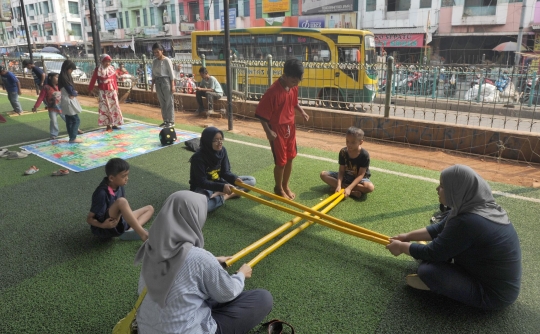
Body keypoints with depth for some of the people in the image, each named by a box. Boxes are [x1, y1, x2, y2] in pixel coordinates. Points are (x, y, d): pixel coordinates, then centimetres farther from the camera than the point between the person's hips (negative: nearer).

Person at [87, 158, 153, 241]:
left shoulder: (119, 186, -1)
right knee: (121, 201, -34)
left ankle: (130, 231, -19)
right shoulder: (102, 193, -21)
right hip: (105, 229, -8)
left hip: (120, 223, 9)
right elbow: (89, 218, -15)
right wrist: (102, 225, -31)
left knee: (149, 208, 8)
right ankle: (143, 234, -31)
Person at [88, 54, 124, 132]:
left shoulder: (112, 69, 4)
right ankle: (108, 125, 5)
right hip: (103, 92, -3)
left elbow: (114, 80, 8)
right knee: (105, 108, 0)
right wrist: (90, 89, -1)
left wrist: (116, 89, 10)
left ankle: (114, 124, 16)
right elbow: (93, 80, -2)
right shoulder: (98, 69, -5)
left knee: (114, 107, 6)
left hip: (112, 91, 3)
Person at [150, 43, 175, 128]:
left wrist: (172, 85, -14)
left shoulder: (167, 60, -8)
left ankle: (171, 121, 1)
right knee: (162, 102, 9)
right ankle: (165, 120, 17)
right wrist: (152, 85, 11)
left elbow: (171, 73, -10)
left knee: (169, 102, -3)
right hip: (158, 82, 7)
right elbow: (153, 74, 16)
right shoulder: (154, 61, 11)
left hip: (166, 81, -7)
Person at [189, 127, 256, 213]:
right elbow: (202, 182, -25)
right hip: (203, 187, -7)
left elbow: (225, 172, -4)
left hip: (219, 183, 7)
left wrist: (235, 179, -26)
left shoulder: (222, 151, -5)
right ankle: (226, 196, -18)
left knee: (251, 180, -2)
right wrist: (222, 187, -37)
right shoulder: (198, 157, -22)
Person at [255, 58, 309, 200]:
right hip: (277, 130, -7)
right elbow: (261, 113, -20)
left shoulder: (294, 88, -2)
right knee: (281, 162, 4)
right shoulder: (273, 91, -24)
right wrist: (268, 131, -26)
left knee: (290, 158, 16)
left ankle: (285, 186, 34)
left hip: (290, 127, 7)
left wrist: (302, 111, -2)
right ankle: (278, 188, 26)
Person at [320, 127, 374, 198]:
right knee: (323, 174, -16)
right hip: (345, 177, 5)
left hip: (359, 179, -4)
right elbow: (341, 171, -12)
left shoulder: (364, 155, -22)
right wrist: (338, 185, -30)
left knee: (370, 187, -36)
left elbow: (360, 175, -22)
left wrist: (349, 188, -34)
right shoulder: (343, 152, -12)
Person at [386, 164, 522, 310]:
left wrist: (402, 247, -4)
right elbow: (440, 229, 10)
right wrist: (409, 236, 13)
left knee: (427, 271, -19)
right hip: (495, 276, 9)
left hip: (494, 293, -9)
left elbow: (433, 253, -20)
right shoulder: (480, 206, -4)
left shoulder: (467, 222, -32)